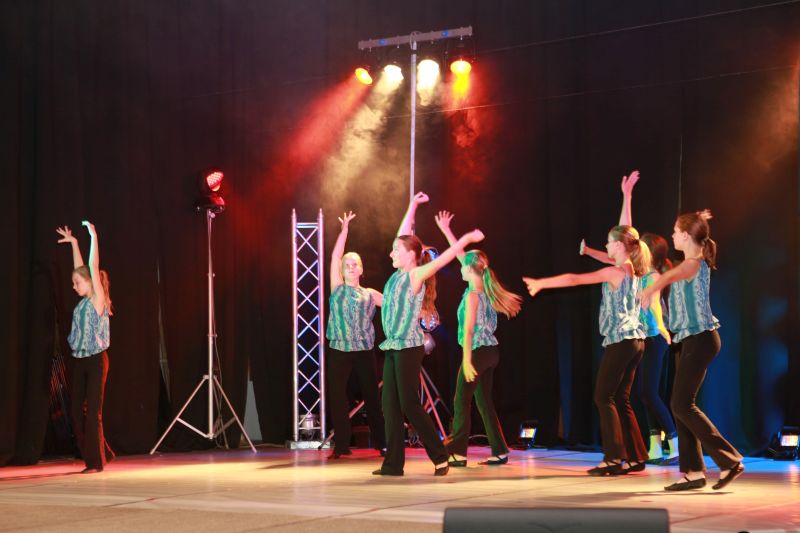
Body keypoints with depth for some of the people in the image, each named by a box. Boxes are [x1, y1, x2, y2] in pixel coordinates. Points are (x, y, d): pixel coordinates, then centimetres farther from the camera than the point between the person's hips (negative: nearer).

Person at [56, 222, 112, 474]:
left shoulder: (98, 299, -8)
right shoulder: (83, 301, 10)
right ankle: (91, 458, 14)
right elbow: (81, 269, 19)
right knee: (77, 412, 6)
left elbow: (93, 268, -15)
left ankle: (95, 461, 0)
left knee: (93, 412, -5)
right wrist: (73, 243, 21)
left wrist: (93, 237, -18)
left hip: (96, 360, -8)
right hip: (79, 360, 8)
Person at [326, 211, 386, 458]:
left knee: (372, 396, 3)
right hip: (339, 350, 0)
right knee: (337, 397, -2)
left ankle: (380, 442, 13)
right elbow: (335, 256, -2)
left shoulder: (370, 294, 9)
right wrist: (344, 230, -6)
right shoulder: (337, 288, 6)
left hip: (365, 350, 1)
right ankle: (341, 445, 6)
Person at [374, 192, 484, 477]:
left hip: (408, 348, -8)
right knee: (390, 405, 4)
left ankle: (440, 457, 2)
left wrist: (467, 238, -17)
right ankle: (393, 463, 5)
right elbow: (404, 236, 19)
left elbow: (444, 257, -13)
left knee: (409, 405, -7)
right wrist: (413, 205, 24)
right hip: (392, 348, 8)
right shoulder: (399, 275, 11)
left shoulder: (415, 276, -8)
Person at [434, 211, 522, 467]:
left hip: (477, 352, -8)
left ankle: (457, 452, -3)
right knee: (484, 401, 11)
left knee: (462, 401, -3)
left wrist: (467, 360, -20)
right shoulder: (485, 290, 10)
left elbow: (469, 329, -18)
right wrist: (446, 230, 23)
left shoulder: (472, 295, -13)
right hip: (491, 351, 8)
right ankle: (499, 451, 8)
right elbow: (463, 255, 18)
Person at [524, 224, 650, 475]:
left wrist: (541, 283, -6)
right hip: (635, 340, 9)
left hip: (620, 341, -9)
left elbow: (574, 279, -11)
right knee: (621, 399, 11)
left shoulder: (614, 272, -11)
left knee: (604, 397, -5)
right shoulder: (634, 270, 10)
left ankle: (613, 458, -9)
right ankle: (635, 457, 10)